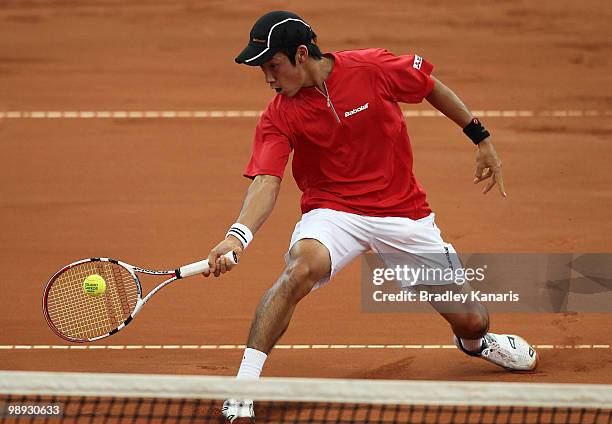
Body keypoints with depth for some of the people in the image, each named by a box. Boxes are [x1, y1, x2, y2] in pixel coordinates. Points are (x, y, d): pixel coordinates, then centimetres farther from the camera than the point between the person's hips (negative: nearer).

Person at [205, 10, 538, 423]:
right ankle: (243, 385, -29)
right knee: (302, 265, -36)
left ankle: (476, 341, 44)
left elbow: (432, 87, 3)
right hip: (333, 211, -1)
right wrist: (239, 234, -42)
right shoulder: (278, 118, -12)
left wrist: (481, 138, 9)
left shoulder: (373, 68, -14)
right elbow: (266, 183, -23)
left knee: (470, 321, 2)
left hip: (404, 212, 1)